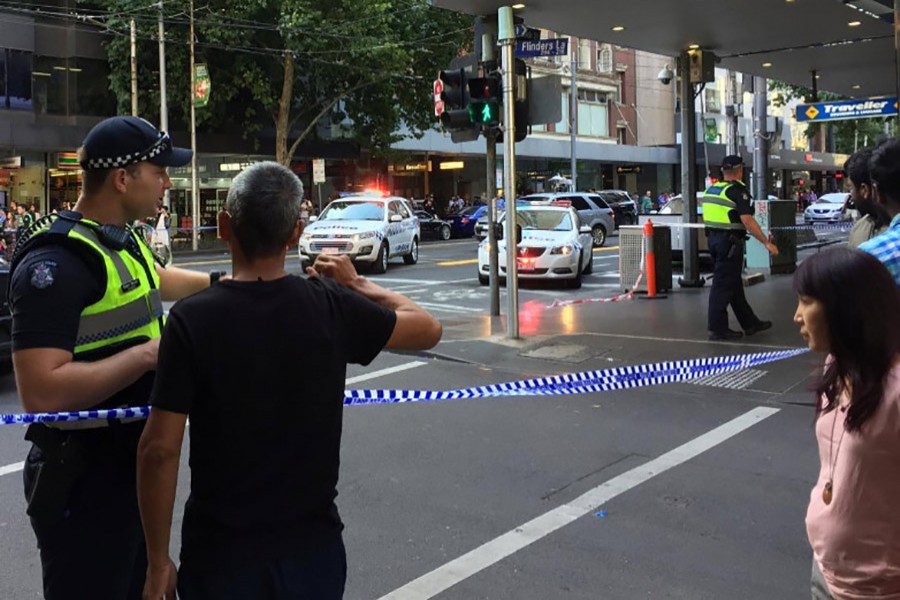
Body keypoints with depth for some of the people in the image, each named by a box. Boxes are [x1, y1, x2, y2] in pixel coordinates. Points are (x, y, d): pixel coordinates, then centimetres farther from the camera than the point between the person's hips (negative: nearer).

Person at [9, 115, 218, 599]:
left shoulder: (123, 241, 7)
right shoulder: (57, 262, -23)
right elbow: (41, 392, -31)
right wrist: (148, 354, -28)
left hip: (133, 463, 9)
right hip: (84, 481, -9)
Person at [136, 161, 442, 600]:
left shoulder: (192, 319, -15)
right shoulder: (333, 307, -9)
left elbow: (159, 449, -14)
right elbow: (428, 329, 7)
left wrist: (158, 559, -3)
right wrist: (357, 285, 18)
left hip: (221, 552, -2)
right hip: (312, 547, 2)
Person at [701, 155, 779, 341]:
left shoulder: (711, 189, 11)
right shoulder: (737, 191, -13)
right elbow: (747, 220, -20)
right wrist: (767, 243, -20)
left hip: (713, 239, 9)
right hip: (729, 241, -8)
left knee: (734, 284, 14)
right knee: (724, 284, -3)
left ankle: (750, 323, 23)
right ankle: (717, 328, 0)